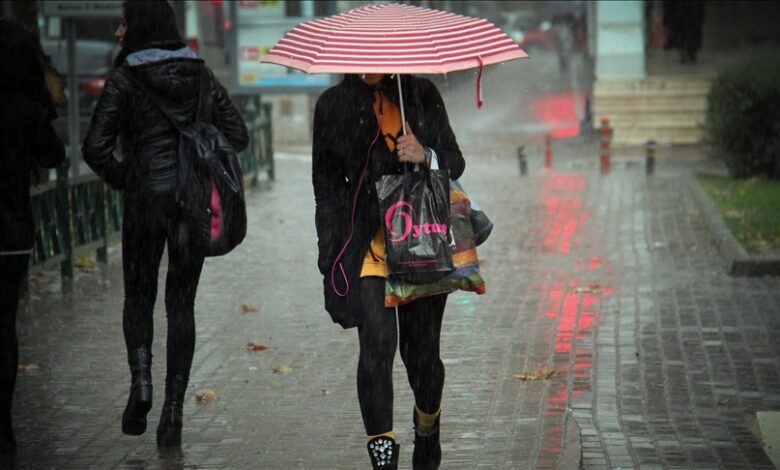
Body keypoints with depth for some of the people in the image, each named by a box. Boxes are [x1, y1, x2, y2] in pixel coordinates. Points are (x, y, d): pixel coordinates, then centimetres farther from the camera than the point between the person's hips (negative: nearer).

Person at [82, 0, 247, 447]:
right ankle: (173, 410, 4)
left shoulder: (125, 80, -7)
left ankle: (141, 380, -8)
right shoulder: (199, 73, 4)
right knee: (181, 303, 10)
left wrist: (123, 180, 4)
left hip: (146, 200, -3)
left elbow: (96, 149, -12)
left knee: (139, 296, 16)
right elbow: (238, 135, 3)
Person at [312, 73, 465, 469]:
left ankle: (427, 429, 37)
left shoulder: (423, 96, 5)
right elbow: (325, 182, 9)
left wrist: (425, 155, -14)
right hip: (367, 239, -1)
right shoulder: (333, 105, 6)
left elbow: (455, 163, 9)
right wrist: (332, 250, 1)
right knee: (377, 340, -18)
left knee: (422, 348, 7)